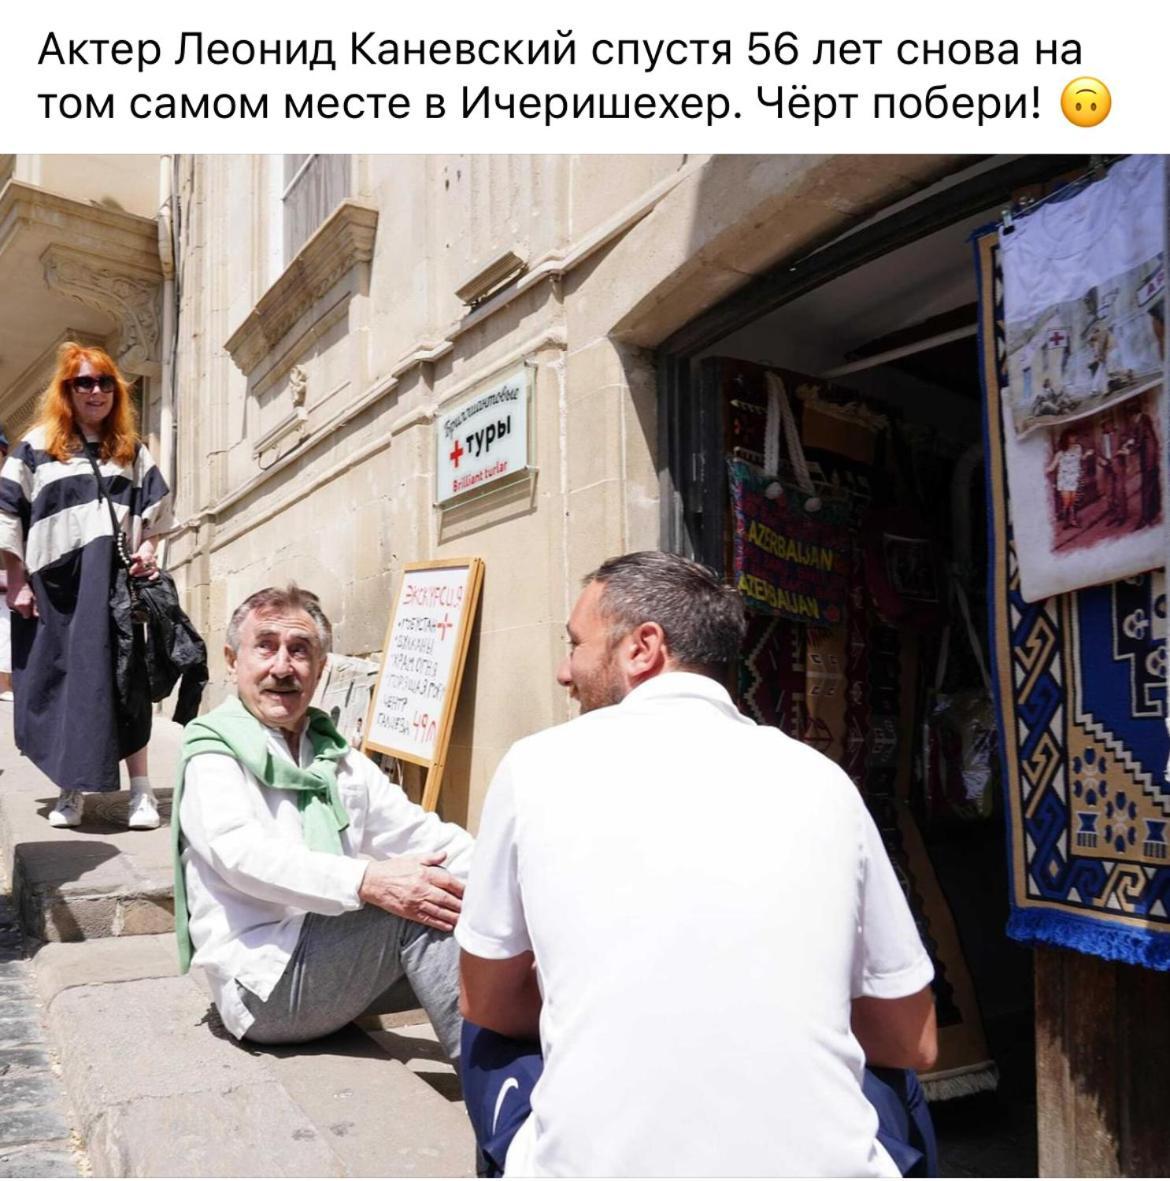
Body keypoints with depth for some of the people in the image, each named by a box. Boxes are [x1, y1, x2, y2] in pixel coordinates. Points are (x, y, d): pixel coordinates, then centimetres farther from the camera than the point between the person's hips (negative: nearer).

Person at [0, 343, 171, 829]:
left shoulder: (131, 450, 14)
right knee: (59, 685, 1)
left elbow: (156, 506, 17)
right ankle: (71, 792, 11)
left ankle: (141, 792, -2)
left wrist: (147, 548, -2)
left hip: (116, 582, 1)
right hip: (52, 583, -1)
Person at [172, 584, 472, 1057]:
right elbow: (242, 854, -22)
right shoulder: (214, 755, -3)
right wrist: (367, 881, -36)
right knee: (415, 909, -25)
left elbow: (424, 835, 7)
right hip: (263, 987, -6)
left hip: (331, 962, 6)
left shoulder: (339, 760, 15)